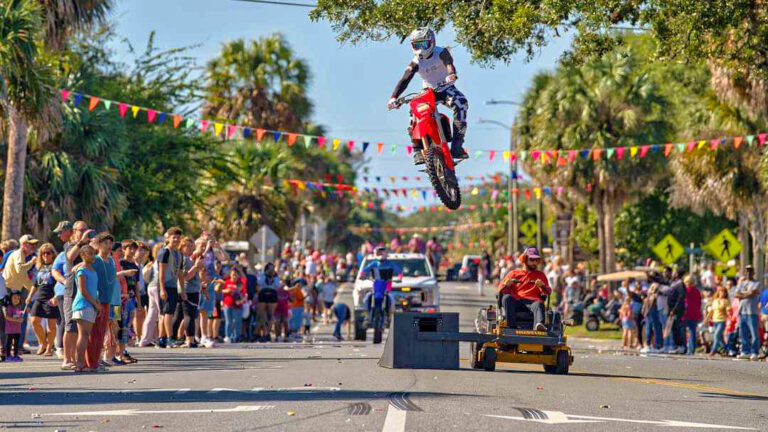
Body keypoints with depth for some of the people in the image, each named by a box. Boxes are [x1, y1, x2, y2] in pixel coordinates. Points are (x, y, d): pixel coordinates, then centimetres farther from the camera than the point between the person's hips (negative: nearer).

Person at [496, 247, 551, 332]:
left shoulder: (540, 275, 26)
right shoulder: (514, 273, 24)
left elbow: (548, 292, 15)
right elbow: (500, 290, 15)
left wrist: (542, 286, -7)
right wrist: (506, 285, -8)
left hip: (532, 301, 0)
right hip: (515, 301, 1)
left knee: (538, 304, -36)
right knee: (507, 297, -33)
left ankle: (539, 325, -65)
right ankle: (510, 326, -45)